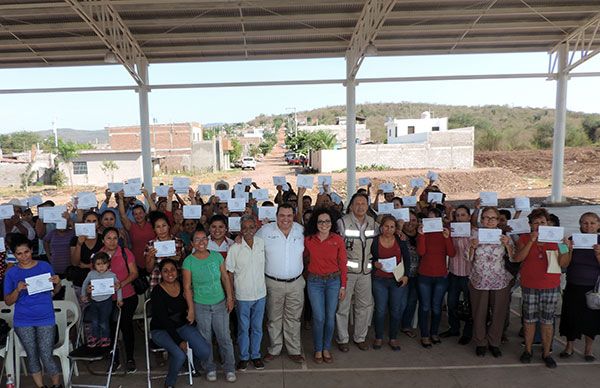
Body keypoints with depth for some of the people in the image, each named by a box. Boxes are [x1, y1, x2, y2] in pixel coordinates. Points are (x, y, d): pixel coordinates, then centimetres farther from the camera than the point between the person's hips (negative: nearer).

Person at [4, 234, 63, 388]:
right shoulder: (11, 273, 1)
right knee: (32, 356, 9)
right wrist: (17, 290, -18)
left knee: (46, 357, -3)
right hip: (23, 321, 1)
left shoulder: (45, 266, 1)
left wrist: (57, 283, -12)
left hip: (45, 318, -1)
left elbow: (55, 291, 10)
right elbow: (8, 301, 1)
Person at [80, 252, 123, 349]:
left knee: (104, 322, 0)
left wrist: (119, 299, 3)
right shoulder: (91, 274, -2)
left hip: (106, 301, -3)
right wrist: (83, 295, 17)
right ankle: (95, 337, 29)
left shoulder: (111, 275, -9)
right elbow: (84, 284, 16)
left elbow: (118, 286, 2)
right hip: (94, 301, 3)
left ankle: (105, 339, 18)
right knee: (94, 322, 12)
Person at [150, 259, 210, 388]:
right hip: (161, 330, -4)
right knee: (180, 354, -30)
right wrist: (179, 341, -23)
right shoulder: (157, 292, -17)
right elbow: (164, 320, -20)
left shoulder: (183, 286, -4)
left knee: (205, 352, -16)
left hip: (182, 326, 4)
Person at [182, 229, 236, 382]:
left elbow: (225, 277, 3)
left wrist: (230, 297, -1)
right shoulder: (188, 261, -12)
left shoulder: (217, 256, -4)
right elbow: (187, 287, -8)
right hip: (200, 306, -2)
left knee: (224, 337, 8)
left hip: (220, 304, 2)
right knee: (205, 339, 12)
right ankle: (210, 368, 32)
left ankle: (229, 368, 25)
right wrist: (191, 309, -8)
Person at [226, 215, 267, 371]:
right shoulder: (235, 248, -11)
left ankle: (255, 355, 32)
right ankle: (244, 357, 29)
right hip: (242, 295, -2)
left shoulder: (262, 243, -3)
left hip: (260, 294, 3)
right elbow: (230, 273, -5)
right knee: (243, 328, 11)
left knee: (257, 327, 15)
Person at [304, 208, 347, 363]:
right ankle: (318, 349, 22)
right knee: (319, 318, 1)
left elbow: (343, 264, -1)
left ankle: (327, 348, 28)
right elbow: (304, 257, 13)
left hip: (334, 281, 1)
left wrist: (343, 286, 0)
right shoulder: (308, 240, -5)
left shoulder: (338, 240, -5)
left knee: (330, 317, 8)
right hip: (315, 282, 0)